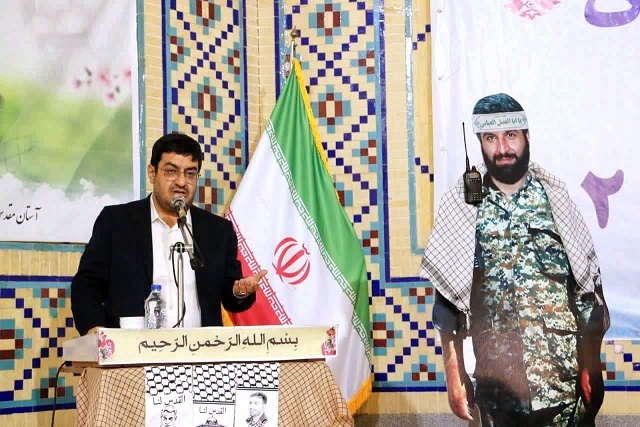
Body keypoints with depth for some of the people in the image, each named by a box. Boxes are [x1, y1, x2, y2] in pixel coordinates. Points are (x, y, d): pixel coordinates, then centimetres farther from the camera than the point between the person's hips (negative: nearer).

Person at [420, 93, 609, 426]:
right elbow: (449, 298, 3)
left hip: (563, 375, 0)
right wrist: (454, 373, 0)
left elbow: (588, 288, 3)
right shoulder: (461, 207, 0)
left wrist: (591, 366, -1)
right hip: (496, 378, 0)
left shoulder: (556, 199, 2)